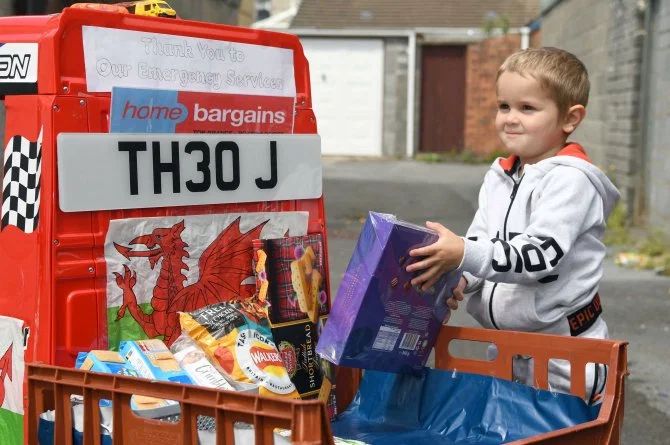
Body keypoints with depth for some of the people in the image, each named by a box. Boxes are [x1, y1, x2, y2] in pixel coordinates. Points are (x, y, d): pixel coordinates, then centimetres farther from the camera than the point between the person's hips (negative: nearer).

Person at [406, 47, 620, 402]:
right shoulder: (499, 176, 8)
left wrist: (464, 254, -35)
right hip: (505, 346, 8)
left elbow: (540, 255, -26)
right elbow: (480, 240, 7)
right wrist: (458, 279, -14)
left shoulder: (570, 180, -16)